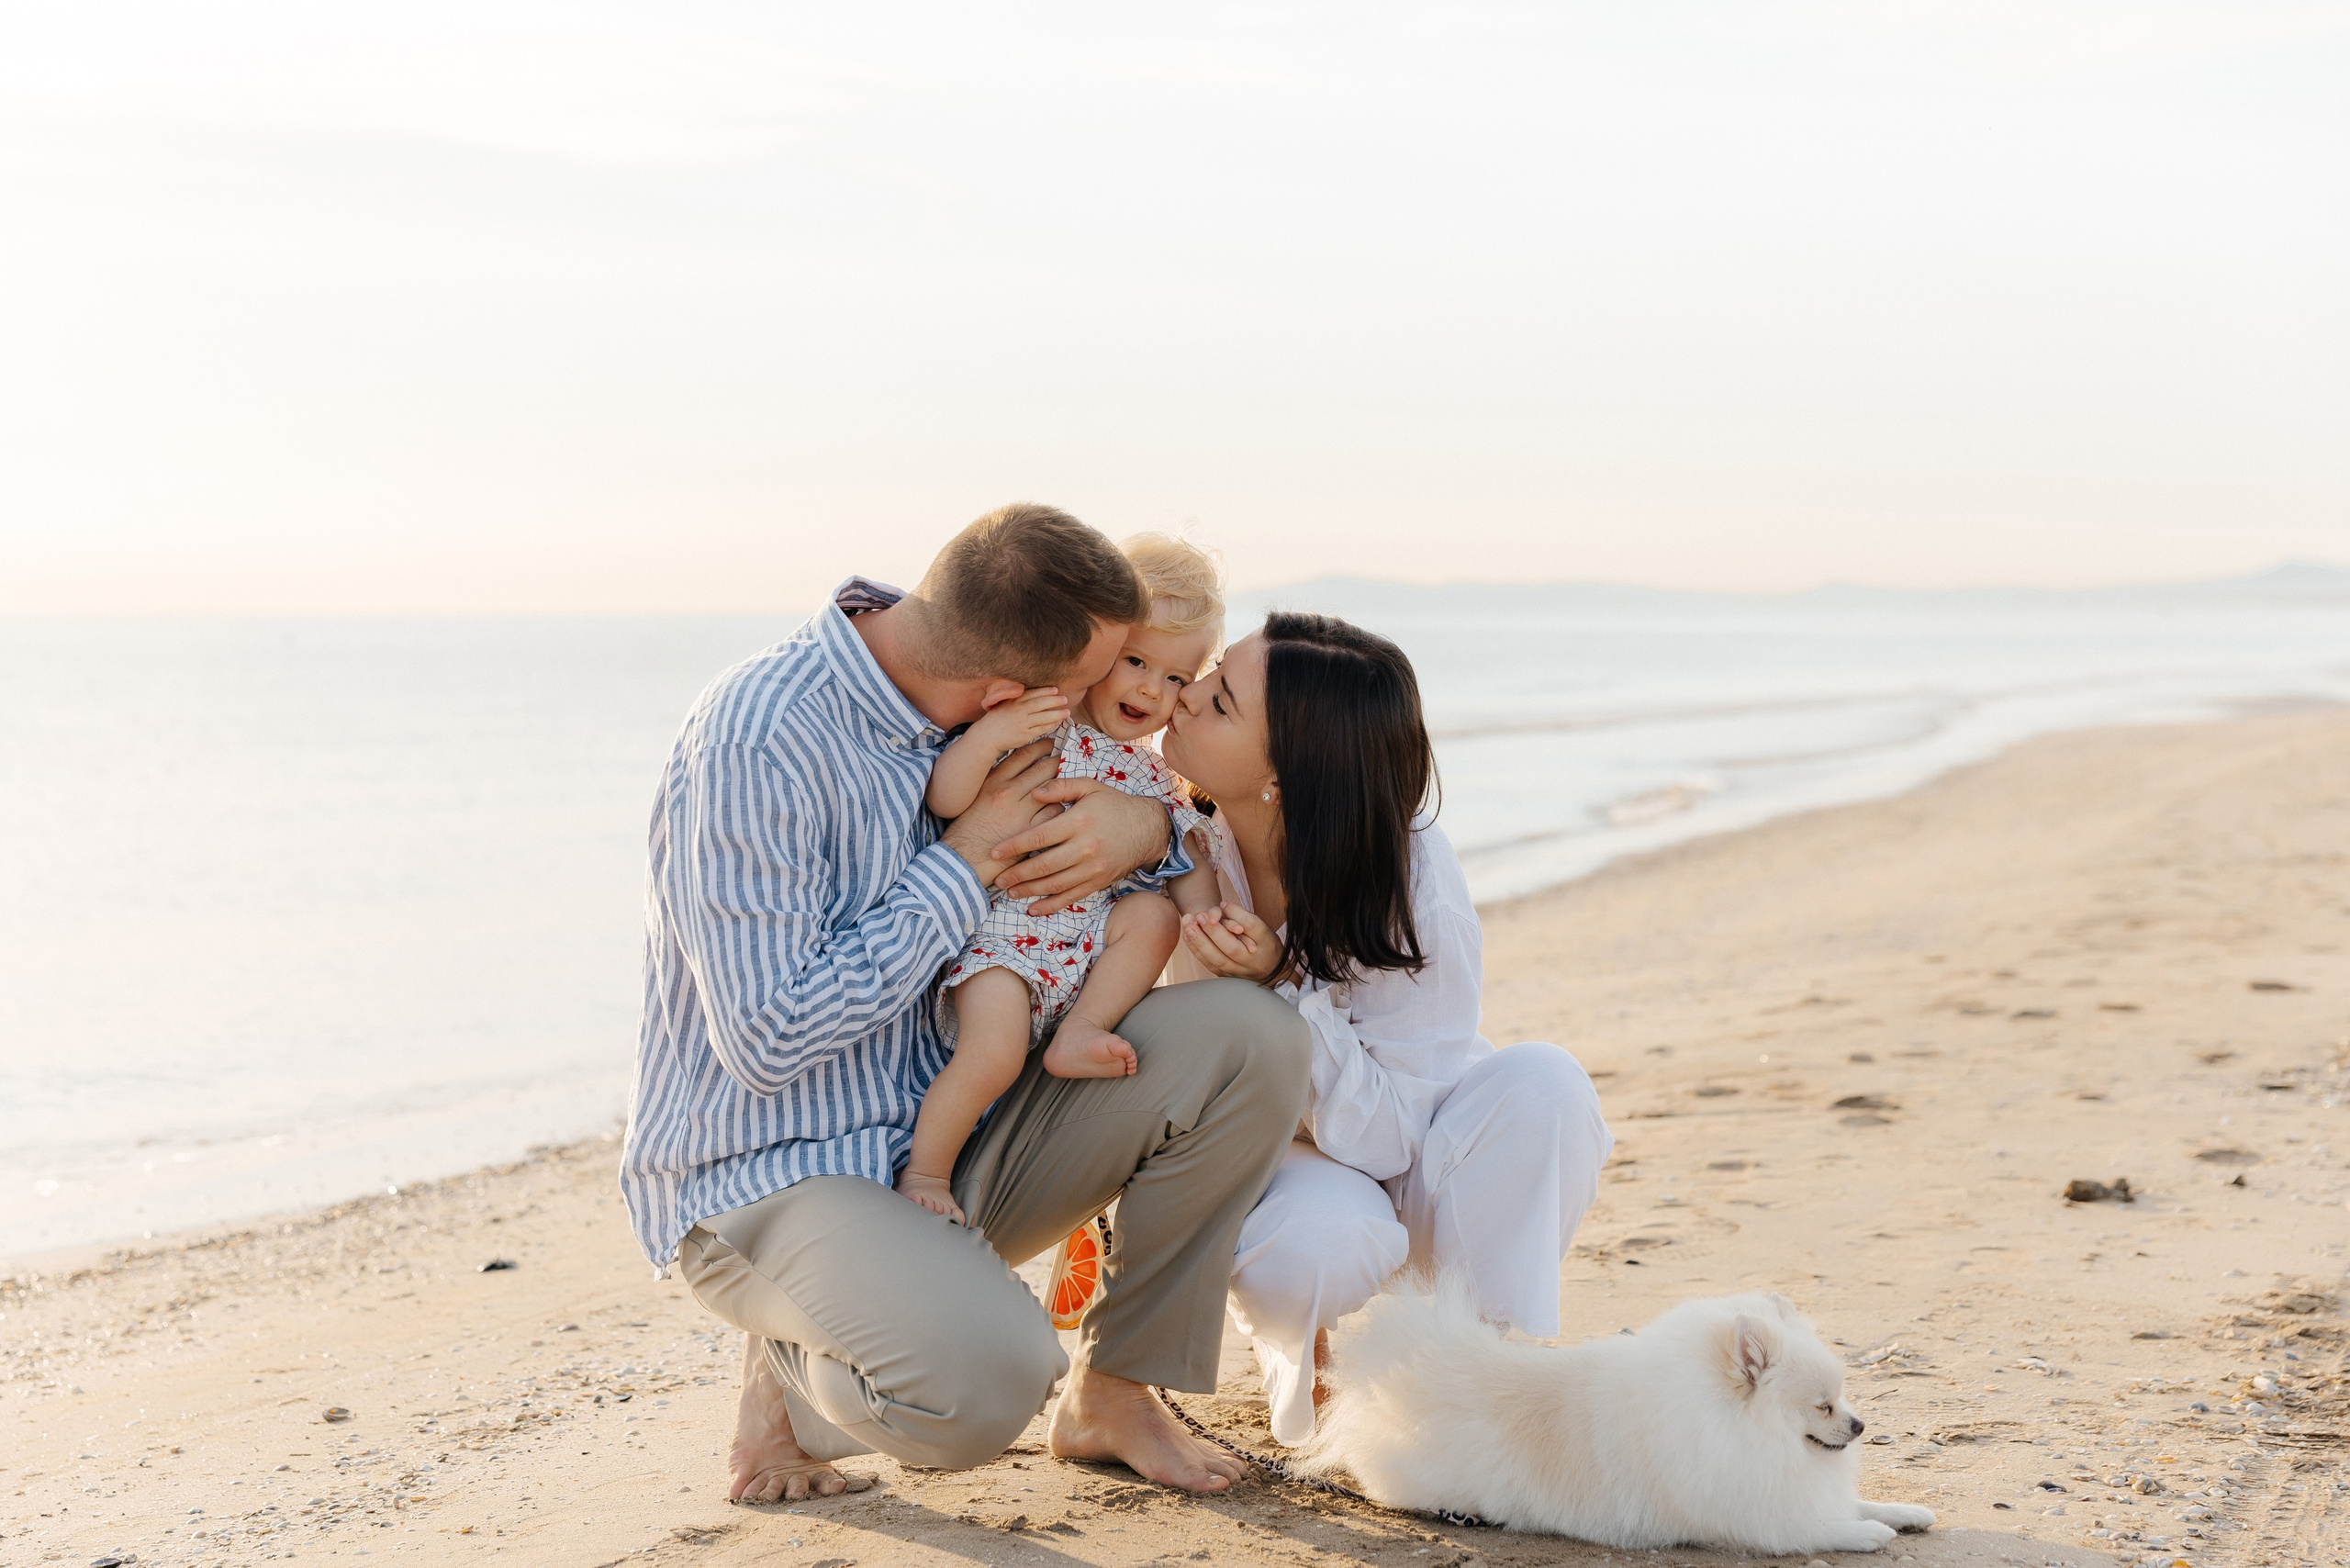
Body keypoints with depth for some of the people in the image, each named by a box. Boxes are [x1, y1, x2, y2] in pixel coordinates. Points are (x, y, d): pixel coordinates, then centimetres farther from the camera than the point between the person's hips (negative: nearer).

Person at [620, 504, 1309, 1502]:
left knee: (1249, 1037, -11)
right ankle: (786, 1380, 0)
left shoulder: (968, 705, 0)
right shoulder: (756, 745, -24)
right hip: (766, 1180, -7)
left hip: (951, 1142, 8)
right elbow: (770, 1041, -26)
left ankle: (1114, 1394, 4)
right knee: (987, 1379, -36)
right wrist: (966, 860, -21)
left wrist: (1147, 825, -13)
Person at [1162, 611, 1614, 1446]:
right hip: (1266, 1159, 0)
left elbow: (1389, 1139, -27)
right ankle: (1295, 1340, 0)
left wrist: (1282, 984, -38)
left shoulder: (1415, 889, -28)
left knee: (1540, 1083, -33)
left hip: (1401, 1161, 0)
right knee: (1318, 1240, -37)